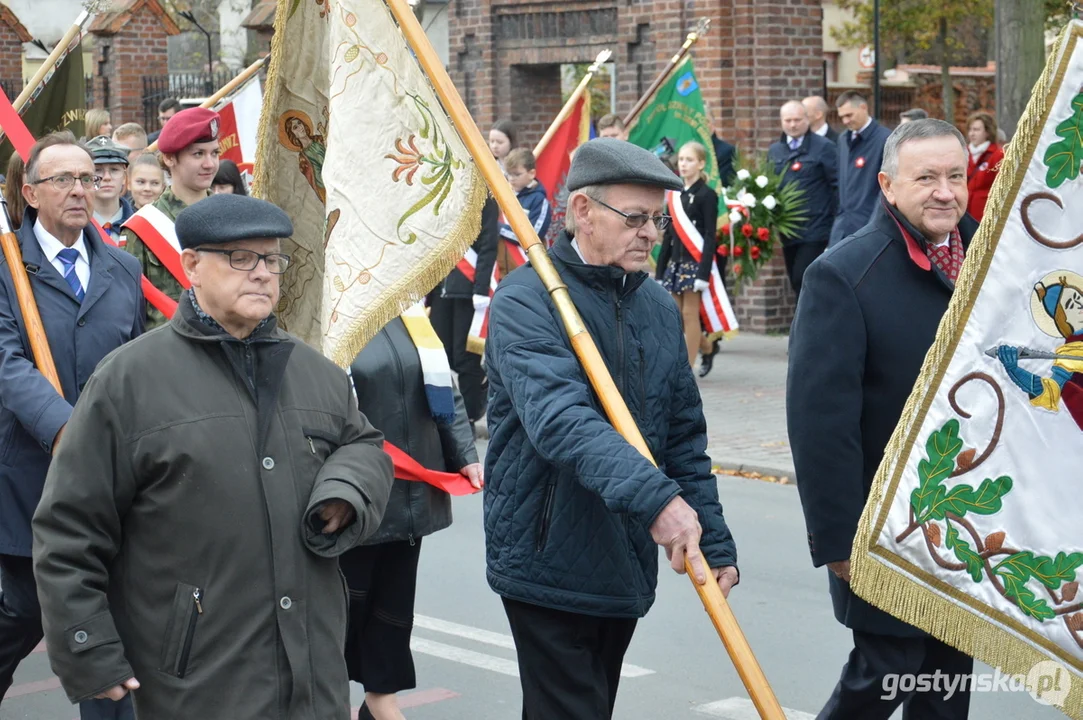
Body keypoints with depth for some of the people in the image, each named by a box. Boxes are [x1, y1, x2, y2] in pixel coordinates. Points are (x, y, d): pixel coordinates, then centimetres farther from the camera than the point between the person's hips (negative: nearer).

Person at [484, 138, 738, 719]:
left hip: (628, 565, 7)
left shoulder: (658, 307, 9)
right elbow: (559, 420, -30)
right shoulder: (526, 300, -14)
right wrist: (654, 496, -41)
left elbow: (685, 438, 14)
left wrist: (716, 543, 10)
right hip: (549, 563, -7)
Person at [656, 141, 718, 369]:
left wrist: (704, 272, -18)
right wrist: (660, 270, 12)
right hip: (675, 262, 6)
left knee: (690, 314, -4)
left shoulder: (707, 195, -5)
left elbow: (710, 236, -10)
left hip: (694, 262, -6)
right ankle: (706, 347, 26)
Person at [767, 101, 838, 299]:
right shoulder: (774, 150, 14)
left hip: (815, 230, -6)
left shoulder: (824, 147, -4)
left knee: (803, 281, -13)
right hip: (788, 231, 6)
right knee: (797, 284, 11)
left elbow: (838, 185, -7)